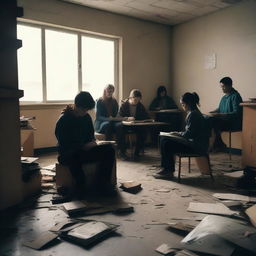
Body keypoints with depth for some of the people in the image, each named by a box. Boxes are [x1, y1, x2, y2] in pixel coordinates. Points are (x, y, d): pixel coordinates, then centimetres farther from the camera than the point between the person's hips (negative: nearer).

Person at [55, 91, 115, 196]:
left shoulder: (87, 117, 8)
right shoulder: (63, 120, -10)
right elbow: (64, 144, -15)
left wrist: (92, 142, -4)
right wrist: (83, 146, -22)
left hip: (85, 151, 6)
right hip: (68, 153, -6)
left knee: (109, 149, -18)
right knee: (74, 155, -43)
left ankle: (102, 184, -18)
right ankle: (81, 188, -28)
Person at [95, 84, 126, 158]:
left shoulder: (114, 101, 14)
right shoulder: (99, 101, 1)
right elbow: (98, 117, -6)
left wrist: (114, 118, -8)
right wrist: (108, 119, -22)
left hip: (113, 122, 3)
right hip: (101, 123, -3)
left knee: (120, 125, -31)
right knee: (107, 125, -39)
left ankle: (121, 150, -34)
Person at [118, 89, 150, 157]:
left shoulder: (140, 105, 7)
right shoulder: (124, 104, -3)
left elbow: (146, 117, 5)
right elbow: (119, 116, -12)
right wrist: (127, 118, -32)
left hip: (136, 125, 3)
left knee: (143, 130, -28)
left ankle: (137, 152, -16)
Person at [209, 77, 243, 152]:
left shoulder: (235, 96, -12)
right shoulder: (225, 97, 14)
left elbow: (237, 113, -21)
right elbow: (219, 108, 25)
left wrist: (220, 115, -27)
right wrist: (210, 113, 4)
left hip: (234, 123, -8)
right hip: (224, 121, 8)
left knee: (213, 121, -28)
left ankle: (220, 144, -10)